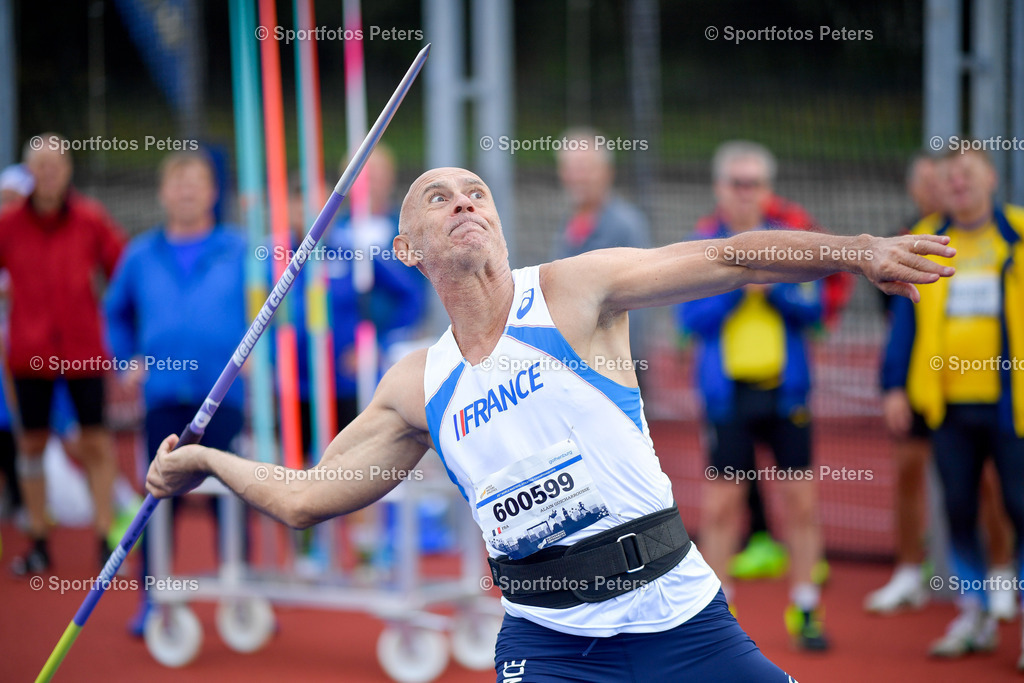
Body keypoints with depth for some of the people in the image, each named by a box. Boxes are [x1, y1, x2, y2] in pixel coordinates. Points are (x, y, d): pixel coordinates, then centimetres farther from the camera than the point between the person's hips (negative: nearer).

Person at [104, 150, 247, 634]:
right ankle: (153, 600, 9)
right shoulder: (141, 255, 10)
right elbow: (116, 311, 22)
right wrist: (128, 361, 12)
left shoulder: (239, 251, 4)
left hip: (224, 394, -2)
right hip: (164, 395, 2)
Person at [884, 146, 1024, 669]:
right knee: (958, 509, 7)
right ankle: (975, 615, 17)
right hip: (948, 404, 3)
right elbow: (906, 318, 12)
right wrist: (897, 385, 6)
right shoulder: (924, 243, 8)